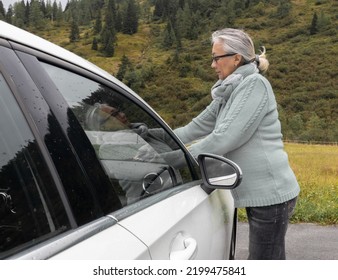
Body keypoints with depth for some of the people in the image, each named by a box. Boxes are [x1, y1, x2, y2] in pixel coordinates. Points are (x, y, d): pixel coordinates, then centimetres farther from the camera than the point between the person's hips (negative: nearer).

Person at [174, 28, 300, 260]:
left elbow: (227, 136, -21)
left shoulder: (255, 84, -14)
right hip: (260, 192, 9)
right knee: (262, 261, 19)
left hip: (270, 193, -9)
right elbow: (197, 128, 16)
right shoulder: (229, 94, 13)